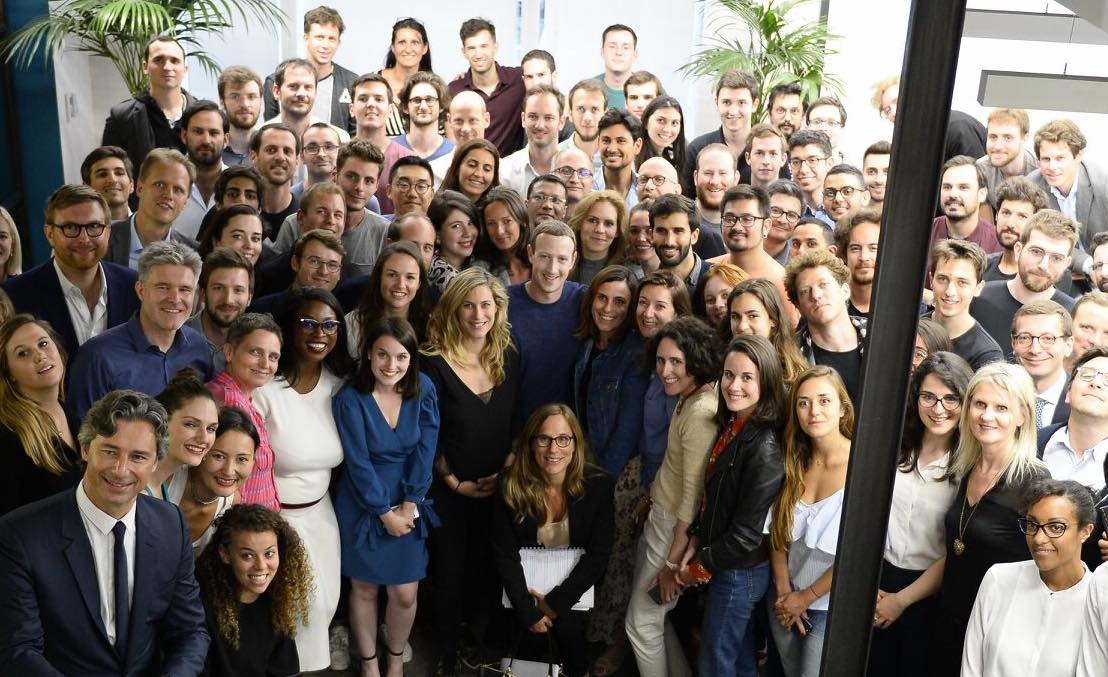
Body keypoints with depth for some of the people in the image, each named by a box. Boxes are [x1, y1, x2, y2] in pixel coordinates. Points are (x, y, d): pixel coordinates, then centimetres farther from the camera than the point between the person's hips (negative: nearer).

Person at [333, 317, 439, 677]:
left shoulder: (424, 390, -7)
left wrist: (409, 506, -11)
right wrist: (385, 512, -11)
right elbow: (358, 463, -13)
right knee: (364, 588, 10)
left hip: (409, 506, 2)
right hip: (362, 506, -2)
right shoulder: (350, 399, -15)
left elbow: (425, 451, -6)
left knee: (405, 593, 4)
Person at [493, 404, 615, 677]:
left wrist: (556, 601, -18)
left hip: (574, 579, 0)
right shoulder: (512, 486, -16)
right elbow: (504, 554, -11)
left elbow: (598, 554, -12)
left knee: (566, 623, -22)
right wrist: (528, 611, -18)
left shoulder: (598, 484, -17)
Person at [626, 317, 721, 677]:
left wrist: (673, 562, -19)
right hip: (659, 518, 9)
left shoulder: (702, 413, -25)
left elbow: (694, 496, -23)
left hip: (676, 528, -9)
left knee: (641, 623, 4)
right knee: (652, 614, 21)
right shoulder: (688, 400, 3)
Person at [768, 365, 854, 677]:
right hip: (786, 605, 5)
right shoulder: (795, 464, -2)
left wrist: (806, 597, -10)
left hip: (831, 609, -5)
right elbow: (778, 534, 3)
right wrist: (784, 592, -6)